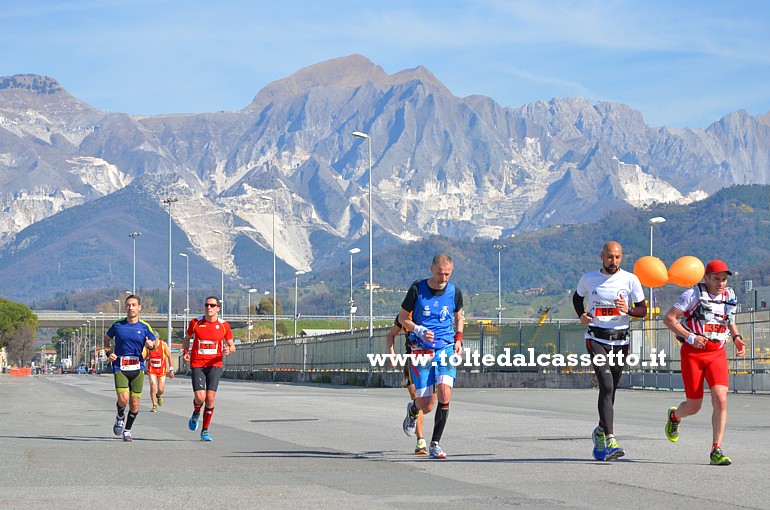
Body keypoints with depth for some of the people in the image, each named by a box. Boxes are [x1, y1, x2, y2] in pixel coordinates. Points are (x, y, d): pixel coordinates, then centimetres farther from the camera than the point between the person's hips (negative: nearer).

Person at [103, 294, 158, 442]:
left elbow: (155, 343, 11)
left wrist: (151, 345, -13)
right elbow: (107, 337, 19)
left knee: (134, 403, 2)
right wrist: (108, 353, 2)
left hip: (137, 368, 1)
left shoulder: (145, 327, 3)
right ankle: (120, 417, 15)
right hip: (120, 367, -1)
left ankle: (127, 430, 22)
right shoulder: (117, 325, 2)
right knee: (123, 398, -18)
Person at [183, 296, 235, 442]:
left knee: (210, 398, -8)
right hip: (197, 364, 0)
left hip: (215, 365, 1)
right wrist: (186, 352, 1)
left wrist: (228, 350, -15)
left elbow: (232, 346, 9)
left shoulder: (223, 326, 0)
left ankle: (205, 431, 7)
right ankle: (196, 413, 25)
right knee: (200, 397, -13)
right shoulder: (195, 322, 0)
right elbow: (187, 338, 18)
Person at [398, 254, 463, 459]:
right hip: (422, 350, -1)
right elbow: (402, 318, 3)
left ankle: (435, 444, -6)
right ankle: (412, 410, 38)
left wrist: (458, 338, 6)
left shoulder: (454, 292, 2)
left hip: (446, 348, 1)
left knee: (444, 394, -18)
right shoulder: (417, 289, -6)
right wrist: (420, 330, -14)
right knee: (424, 404, -2)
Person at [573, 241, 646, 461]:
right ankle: (610, 440, -24)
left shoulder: (630, 280, 2)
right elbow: (577, 296, 24)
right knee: (607, 387, -18)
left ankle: (600, 432, 36)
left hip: (620, 341, 2)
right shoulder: (589, 279, 4)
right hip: (596, 340, -2)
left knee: (610, 390, 10)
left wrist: (628, 310, -19)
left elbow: (643, 310, 3)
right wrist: (581, 315, 4)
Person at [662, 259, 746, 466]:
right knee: (694, 406, 3)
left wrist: (736, 338, 8)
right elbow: (668, 318, -9)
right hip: (693, 353, -3)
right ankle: (675, 416, 41)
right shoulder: (694, 295, -7)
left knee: (720, 400, -15)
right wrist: (690, 337, -18)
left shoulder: (729, 297, 9)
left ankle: (716, 451, -9)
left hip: (717, 353, 4)